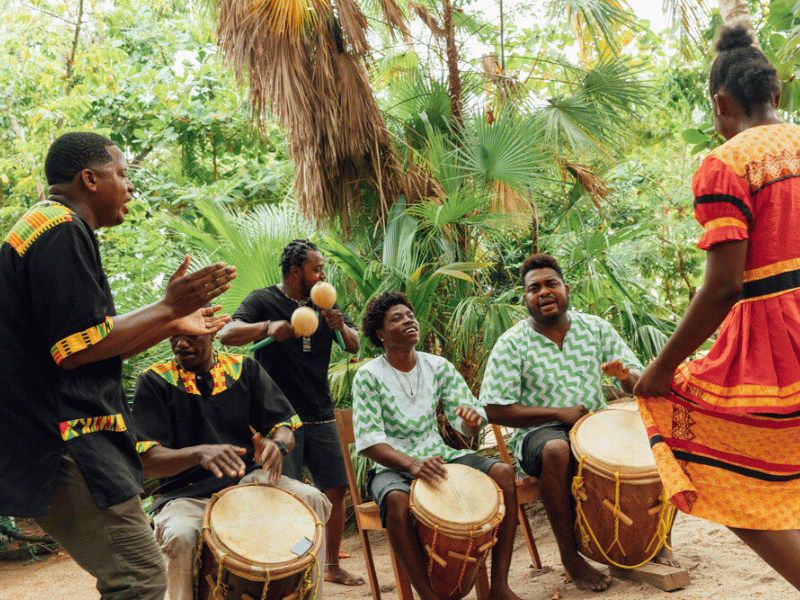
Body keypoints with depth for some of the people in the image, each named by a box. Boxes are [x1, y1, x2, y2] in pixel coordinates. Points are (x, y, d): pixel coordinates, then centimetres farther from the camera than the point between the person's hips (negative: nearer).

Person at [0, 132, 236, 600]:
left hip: (59, 439, 11)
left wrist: (173, 325, 24)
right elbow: (78, 349, -21)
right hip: (65, 443, -11)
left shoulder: (49, 229, 22)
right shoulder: (62, 231, -13)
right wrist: (169, 307, -12)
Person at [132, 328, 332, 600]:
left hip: (248, 479, 3)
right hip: (186, 493, -3)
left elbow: (284, 425, 6)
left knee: (312, 501, -23)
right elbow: (147, 461, -11)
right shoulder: (154, 381, -2)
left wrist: (277, 444, -20)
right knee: (181, 535, -37)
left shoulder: (244, 368, 8)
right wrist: (199, 453, -31)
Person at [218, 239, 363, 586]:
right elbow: (227, 335, -16)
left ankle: (332, 566, 18)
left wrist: (341, 327, -11)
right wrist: (267, 327, -33)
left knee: (335, 490, 4)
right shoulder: (263, 301, -3)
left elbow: (354, 347, 11)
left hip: (320, 417, 5)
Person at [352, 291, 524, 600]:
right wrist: (412, 464, -31)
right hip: (393, 467, -4)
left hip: (440, 456, 4)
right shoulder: (368, 376, -5)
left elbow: (466, 427, 4)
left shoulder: (438, 366, 7)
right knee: (397, 500, -39)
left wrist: (472, 419, -22)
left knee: (503, 473, -20)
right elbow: (369, 442, -14)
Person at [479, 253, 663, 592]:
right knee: (556, 450, -39)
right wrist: (559, 413, -15)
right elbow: (495, 410, -9)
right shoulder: (511, 344, -3)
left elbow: (638, 384, 7)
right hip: (537, 433, -4)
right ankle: (569, 556, -23)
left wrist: (626, 376, -19)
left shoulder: (595, 328, 7)